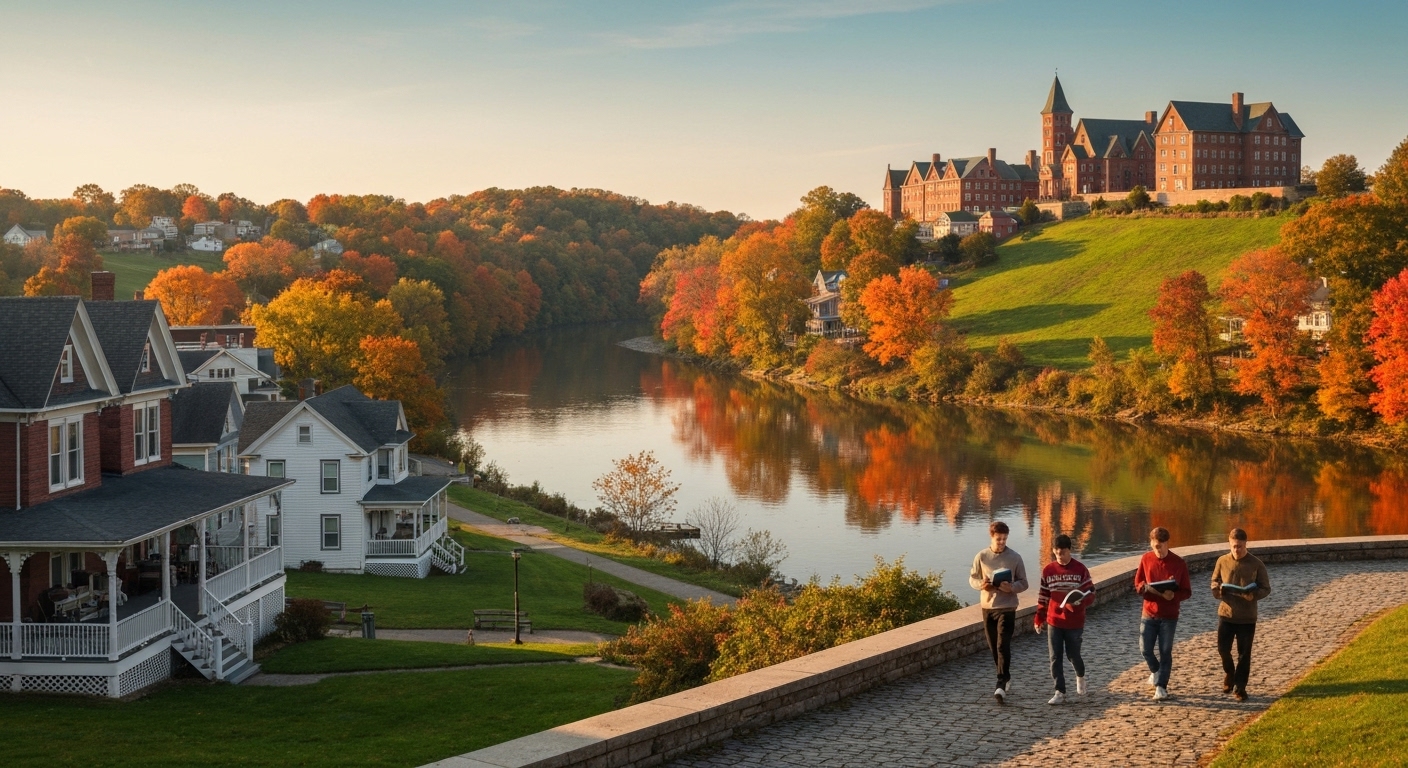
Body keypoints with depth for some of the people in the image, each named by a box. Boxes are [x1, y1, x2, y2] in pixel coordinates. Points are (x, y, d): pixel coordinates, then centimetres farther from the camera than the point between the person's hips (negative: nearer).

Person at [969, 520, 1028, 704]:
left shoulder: (1015, 558, -4)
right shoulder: (981, 556, 1)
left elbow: (1023, 583, 0)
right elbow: (972, 579, 7)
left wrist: (1011, 588, -21)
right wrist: (981, 585, -15)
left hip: (1006, 607, -3)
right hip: (987, 606, 3)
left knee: (1003, 646, -11)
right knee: (993, 647, 12)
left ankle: (1001, 687, -14)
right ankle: (1006, 678, 31)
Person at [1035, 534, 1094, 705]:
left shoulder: (1080, 569, -7)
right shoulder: (1048, 570, 1)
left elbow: (1089, 592, -6)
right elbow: (1043, 596, 6)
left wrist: (1077, 602, -25)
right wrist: (1039, 618, 3)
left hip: (1074, 622, -2)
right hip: (1054, 621, 2)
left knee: (1073, 654, 8)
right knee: (1055, 657, -1)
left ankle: (1080, 676, 40)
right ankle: (1060, 693, 5)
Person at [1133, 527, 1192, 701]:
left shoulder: (1179, 563, -8)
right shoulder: (1146, 559, -1)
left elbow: (1187, 591, -4)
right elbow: (1137, 584, 6)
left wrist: (1174, 595, -25)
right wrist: (1146, 587, -18)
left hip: (1169, 616, -2)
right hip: (1148, 613, 2)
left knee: (1165, 652, 0)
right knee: (1145, 649, 4)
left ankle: (1161, 687, 8)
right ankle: (1156, 671, 34)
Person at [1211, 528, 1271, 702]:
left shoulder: (1256, 564, -5)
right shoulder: (1222, 561, 1)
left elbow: (1265, 588, -1)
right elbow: (1214, 582, 12)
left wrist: (1254, 595, -22)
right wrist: (1218, 590, -11)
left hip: (1247, 616, -2)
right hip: (1226, 613, 2)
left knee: (1244, 653, 3)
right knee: (1222, 647, 1)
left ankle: (1240, 688, 14)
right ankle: (1229, 673, 31)